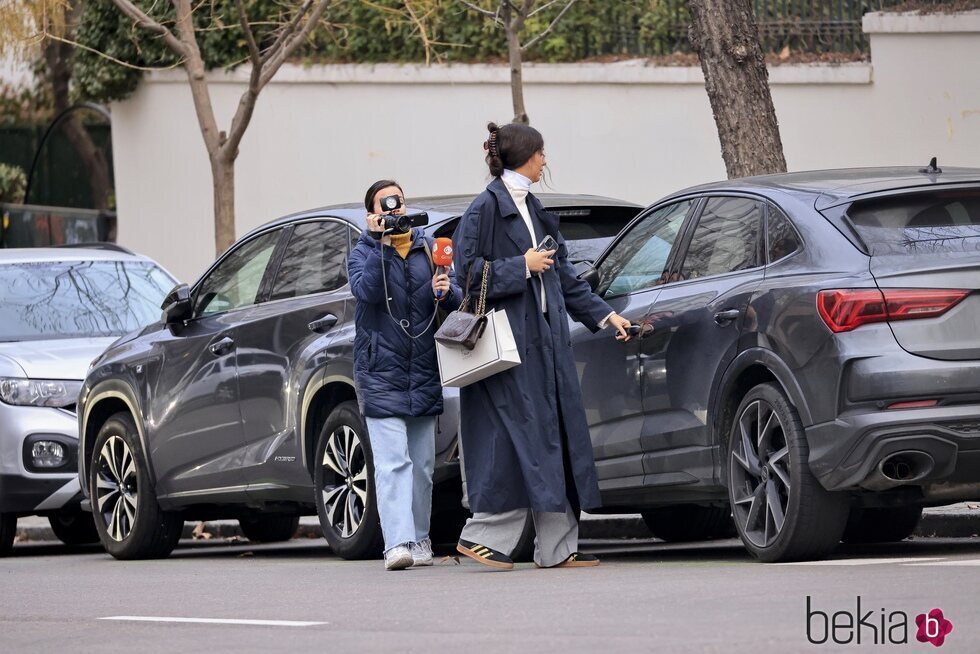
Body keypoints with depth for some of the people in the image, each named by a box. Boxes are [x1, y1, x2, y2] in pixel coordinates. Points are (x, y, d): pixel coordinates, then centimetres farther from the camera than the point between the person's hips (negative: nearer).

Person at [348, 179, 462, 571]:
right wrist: (382, 243, -22)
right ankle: (397, 543, -22)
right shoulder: (362, 253, 3)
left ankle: (419, 540, 17)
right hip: (381, 372, -4)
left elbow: (455, 300, 10)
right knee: (392, 461, -14)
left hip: (424, 373, 4)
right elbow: (367, 291, -17)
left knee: (422, 463, 9)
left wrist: (446, 293, -13)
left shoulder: (427, 248, 13)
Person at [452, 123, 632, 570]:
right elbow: (468, 270, -14)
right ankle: (482, 534, -2)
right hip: (507, 340, -9)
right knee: (518, 437, -10)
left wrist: (603, 315, 22)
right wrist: (522, 267, -13)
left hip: (543, 338, 9)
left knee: (555, 436, 4)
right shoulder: (486, 209, -8)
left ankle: (557, 547, 6)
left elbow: (562, 274, 23)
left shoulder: (531, 209, 18)